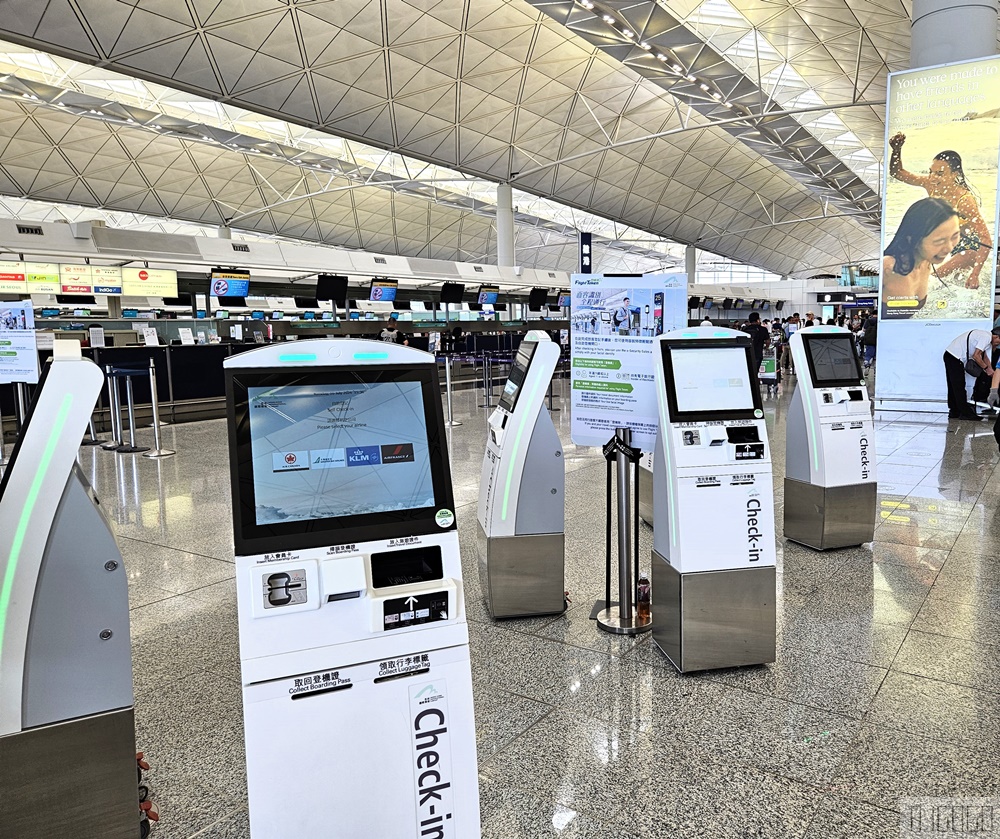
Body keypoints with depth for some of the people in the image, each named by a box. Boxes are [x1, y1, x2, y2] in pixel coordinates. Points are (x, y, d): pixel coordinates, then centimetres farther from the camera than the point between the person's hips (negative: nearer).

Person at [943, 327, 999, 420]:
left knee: (953, 386, 14)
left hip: (950, 355, 11)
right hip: (955, 358, -11)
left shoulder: (985, 335, 18)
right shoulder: (986, 337, -13)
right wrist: (986, 368, -6)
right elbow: (976, 356, -17)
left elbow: (984, 355, 26)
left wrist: (991, 370, 21)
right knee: (959, 387, -5)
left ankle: (954, 412, 20)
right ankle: (965, 413, -1)